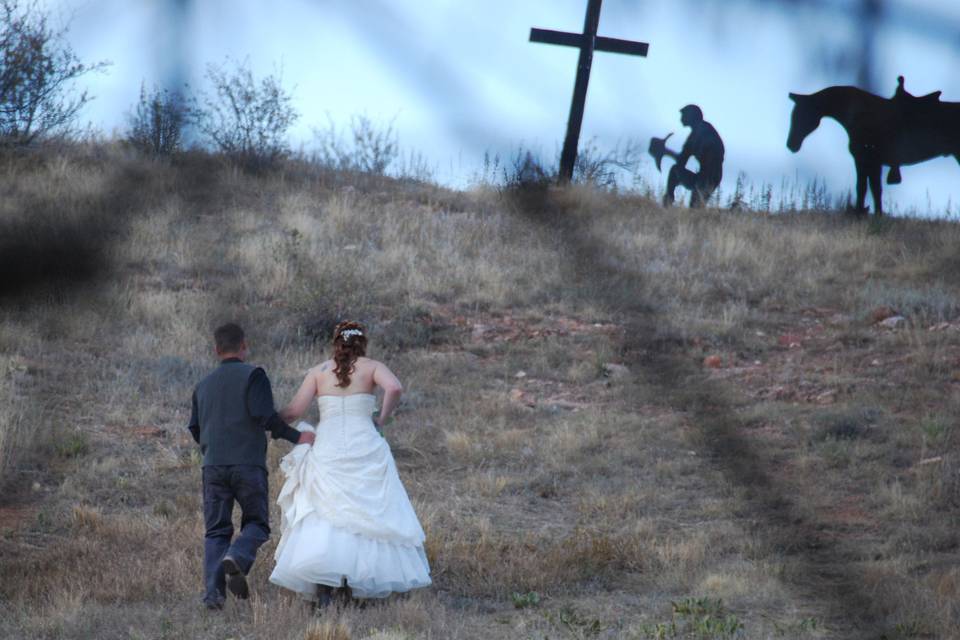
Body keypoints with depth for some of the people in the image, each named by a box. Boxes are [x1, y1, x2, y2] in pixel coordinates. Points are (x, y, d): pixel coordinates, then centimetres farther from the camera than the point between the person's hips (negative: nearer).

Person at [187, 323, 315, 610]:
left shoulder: (204, 385, 15)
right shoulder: (252, 375, -2)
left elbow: (194, 429, 18)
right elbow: (264, 414, -15)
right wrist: (295, 436, -7)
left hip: (213, 465, 4)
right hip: (248, 464, -4)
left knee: (216, 530, 5)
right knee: (256, 523, 8)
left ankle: (213, 592, -10)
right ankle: (237, 557, -23)